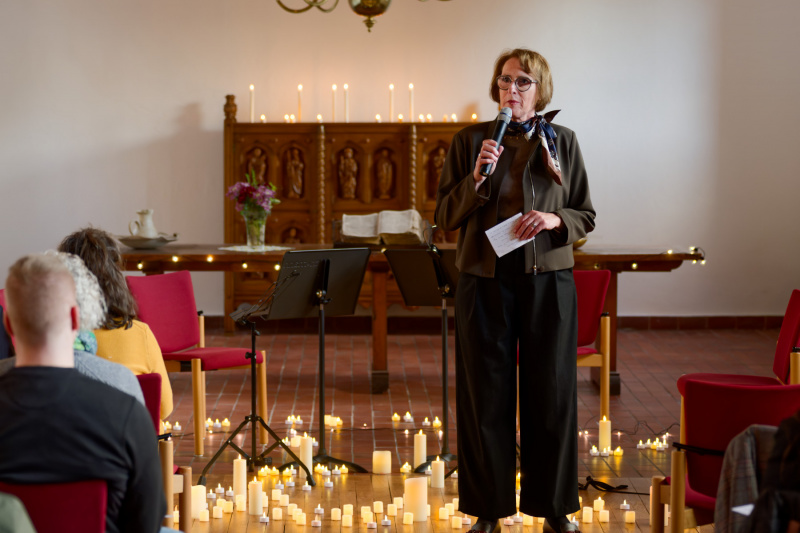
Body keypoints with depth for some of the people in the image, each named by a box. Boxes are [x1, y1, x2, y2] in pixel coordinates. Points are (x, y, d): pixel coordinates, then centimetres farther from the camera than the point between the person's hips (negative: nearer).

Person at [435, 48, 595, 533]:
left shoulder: (563, 141, 7)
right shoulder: (471, 140, 5)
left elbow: (586, 216, 9)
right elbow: (445, 216, 2)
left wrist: (554, 220, -11)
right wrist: (477, 177, -13)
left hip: (548, 280, 1)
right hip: (486, 280, 0)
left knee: (551, 392, 4)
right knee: (487, 394, 2)